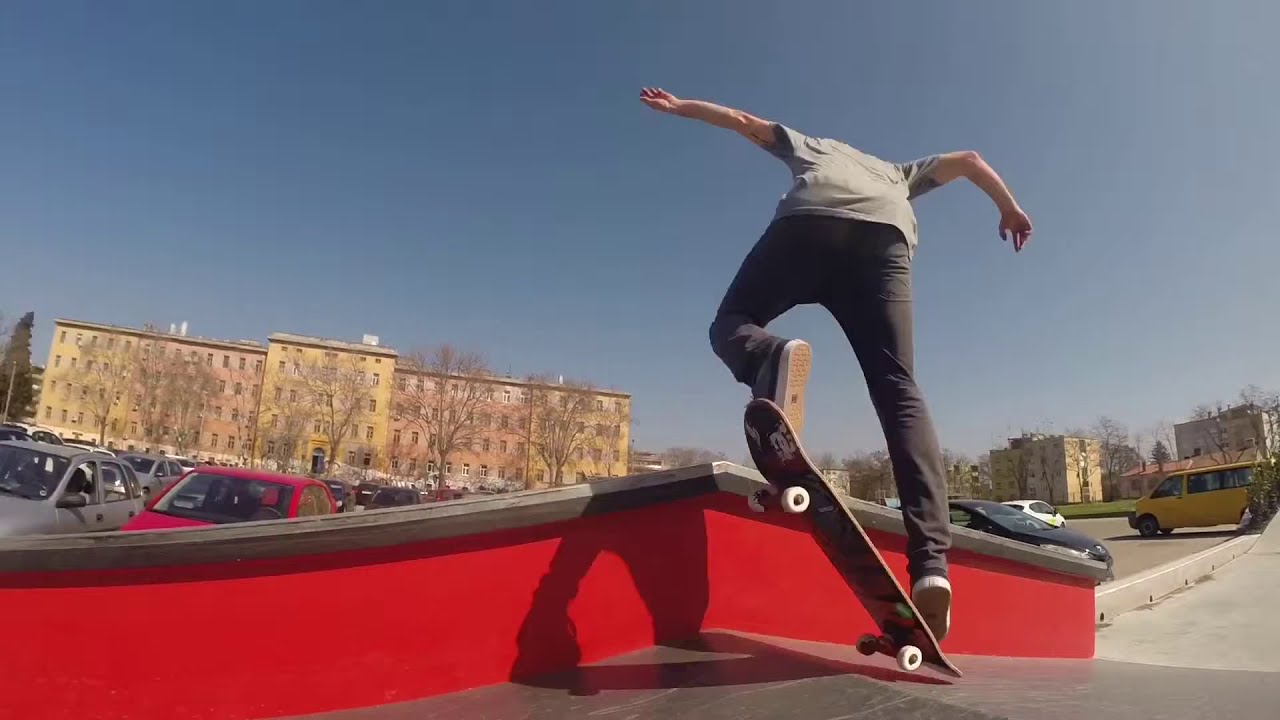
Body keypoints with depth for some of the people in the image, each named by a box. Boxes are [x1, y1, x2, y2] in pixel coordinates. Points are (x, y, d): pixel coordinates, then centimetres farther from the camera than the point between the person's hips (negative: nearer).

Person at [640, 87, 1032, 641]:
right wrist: (1009, 208, 56)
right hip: (886, 237, 1)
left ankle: (769, 357, -29)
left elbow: (744, 122, 46)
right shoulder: (898, 173, 47)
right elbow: (969, 160, 45)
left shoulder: (809, 146, 45)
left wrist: (677, 106, 56)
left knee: (731, 323, 12)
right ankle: (931, 561, -22)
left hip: (808, 221, -1)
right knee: (900, 392, -5)